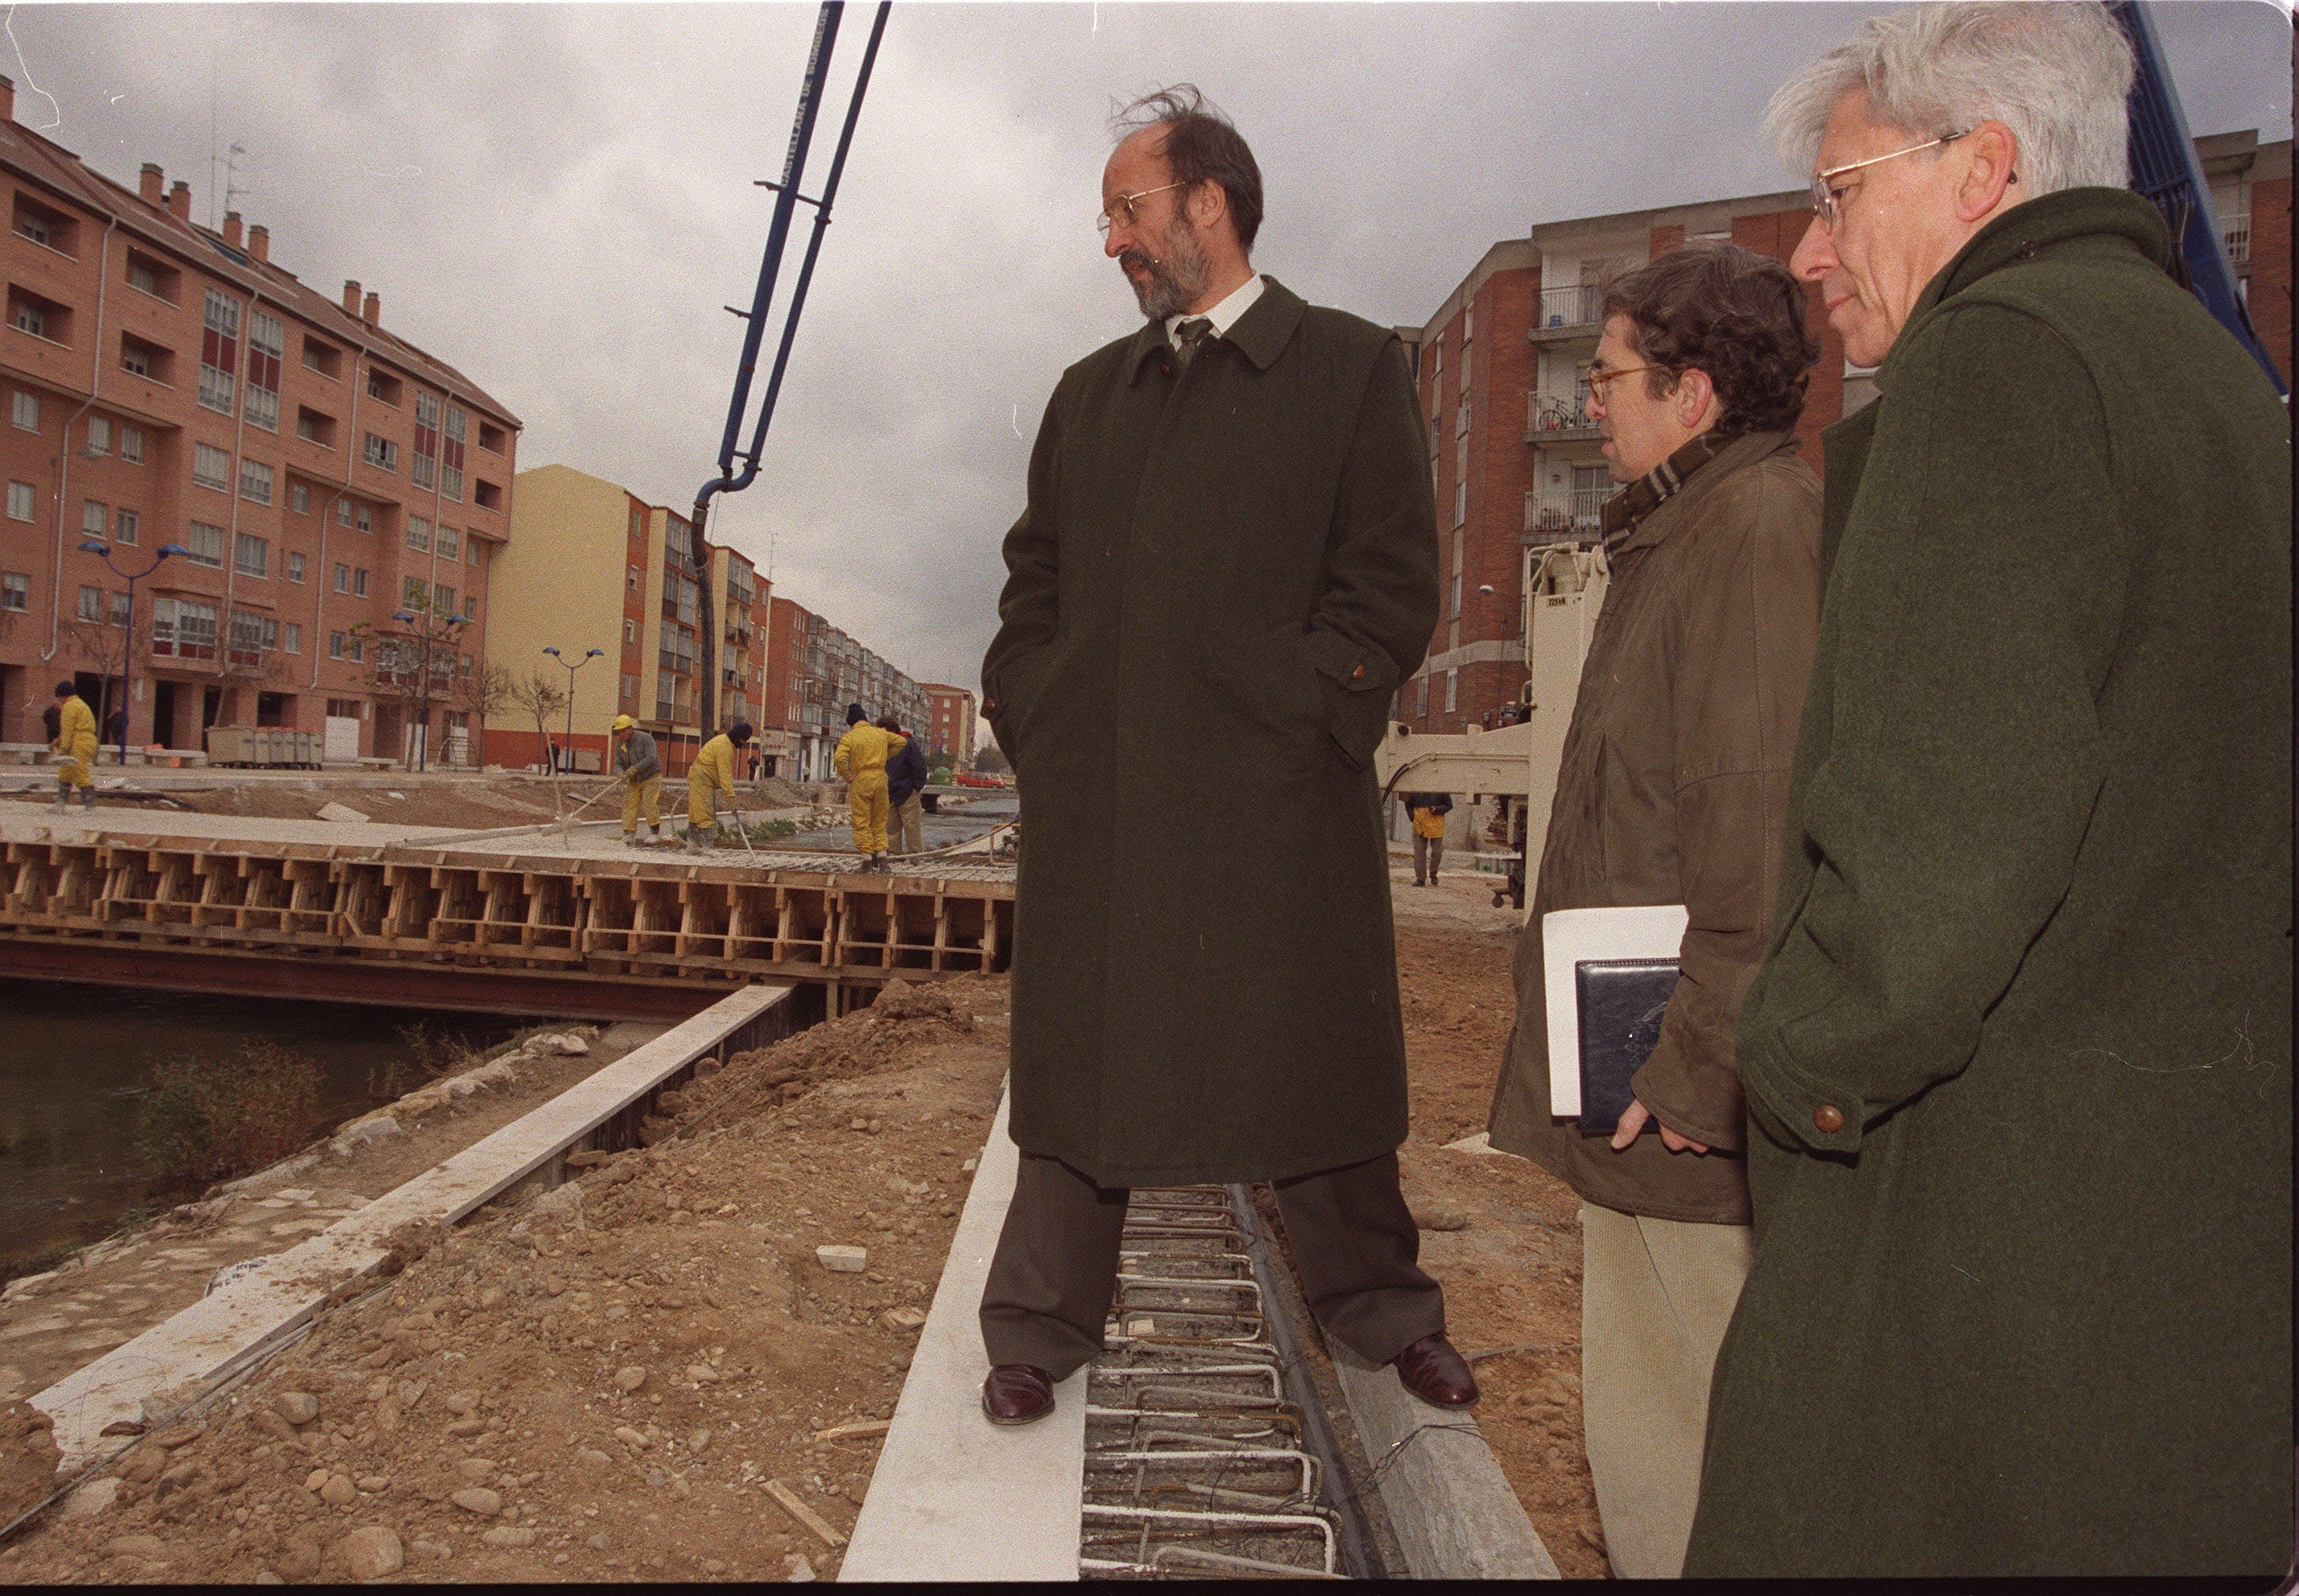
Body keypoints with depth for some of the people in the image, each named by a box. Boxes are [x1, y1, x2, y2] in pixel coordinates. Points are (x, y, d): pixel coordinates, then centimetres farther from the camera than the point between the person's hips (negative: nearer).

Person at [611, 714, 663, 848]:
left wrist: (634, 769, -34)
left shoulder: (645, 738, -15)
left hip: (651, 777, -5)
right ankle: (629, 837, -3)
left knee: (649, 803, -17)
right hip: (634, 781, 5)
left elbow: (651, 758, -25)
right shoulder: (620, 744, 2)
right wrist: (621, 773, -25)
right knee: (629, 804, -4)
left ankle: (655, 832, -5)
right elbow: (618, 764, 0)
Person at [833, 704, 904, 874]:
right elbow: (902, 741, 20)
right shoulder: (881, 734, 8)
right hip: (880, 778, 4)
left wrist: (848, 776, -9)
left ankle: (867, 859, 0)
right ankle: (882, 855, 8)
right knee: (879, 821, 14)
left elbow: (839, 758, -21)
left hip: (860, 780, -4)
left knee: (861, 821, 2)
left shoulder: (849, 737, -6)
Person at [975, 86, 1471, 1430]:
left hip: (1276, 799, -3)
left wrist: (1297, 715, -11)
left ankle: (1382, 1309, 30)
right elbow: (1036, 577, 19)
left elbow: (1394, 587, -2)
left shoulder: (1352, 369, 5)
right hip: (1095, 791, 4)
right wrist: (1032, 711, 4)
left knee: (1317, 1061, 8)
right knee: (1074, 1057, 9)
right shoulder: (1090, 394, 19)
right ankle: (1042, 1333, 25)